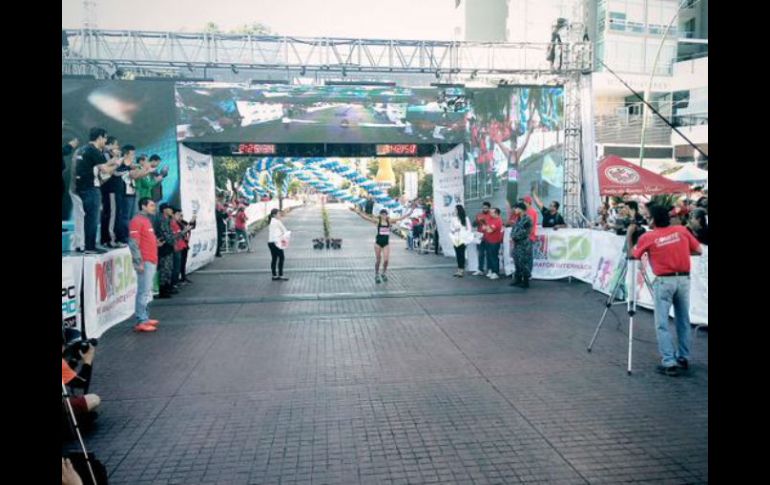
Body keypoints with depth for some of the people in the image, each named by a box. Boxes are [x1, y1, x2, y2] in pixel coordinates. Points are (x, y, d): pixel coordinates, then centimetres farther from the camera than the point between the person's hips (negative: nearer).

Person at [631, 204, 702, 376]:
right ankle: (684, 358, 27)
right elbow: (698, 251, 10)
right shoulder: (682, 231, 4)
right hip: (684, 279, 4)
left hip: (664, 281, -4)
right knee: (683, 321, 17)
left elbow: (633, 255, 8)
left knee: (662, 324, 1)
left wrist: (629, 236, 20)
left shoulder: (647, 237, -3)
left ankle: (669, 363, -5)